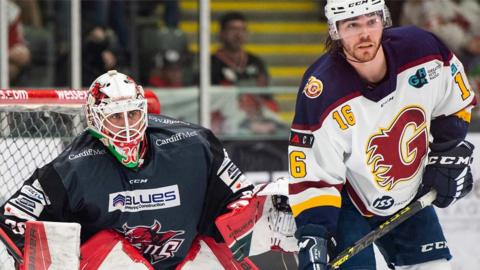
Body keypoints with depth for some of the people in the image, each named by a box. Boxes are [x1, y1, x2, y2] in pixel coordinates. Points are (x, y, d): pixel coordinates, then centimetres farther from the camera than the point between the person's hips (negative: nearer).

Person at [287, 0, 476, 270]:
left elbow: (456, 103, 1)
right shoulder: (321, 94, -31)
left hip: (410, 191, 5)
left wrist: (448, 157, -3)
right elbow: (312, 177, -25)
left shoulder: (423, 50, -21)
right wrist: (313, 241, -32)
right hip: (344, 198, -5)